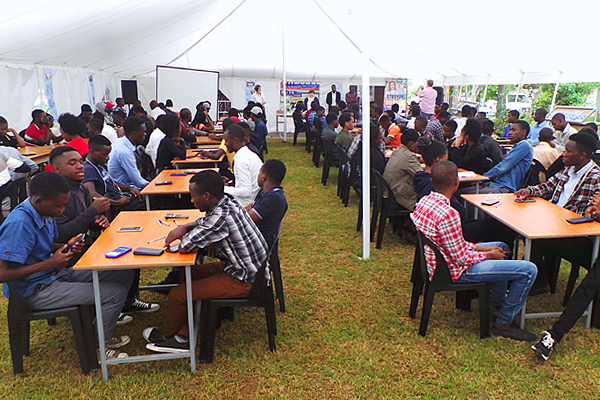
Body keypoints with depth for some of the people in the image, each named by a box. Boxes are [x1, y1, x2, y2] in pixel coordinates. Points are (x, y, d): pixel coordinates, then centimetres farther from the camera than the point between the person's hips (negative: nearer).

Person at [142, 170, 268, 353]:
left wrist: (187, 235, -3)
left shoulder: (222, 216, -28)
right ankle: (183, 337, 18)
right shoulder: (229, 204, 1)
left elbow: (184, 247, -25)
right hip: (249, 269, 10)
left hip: (244, 281, -10)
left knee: (178, 294, -6)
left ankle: (167, 335, 25)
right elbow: (205, 222, 19)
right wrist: (185, 227, 0)